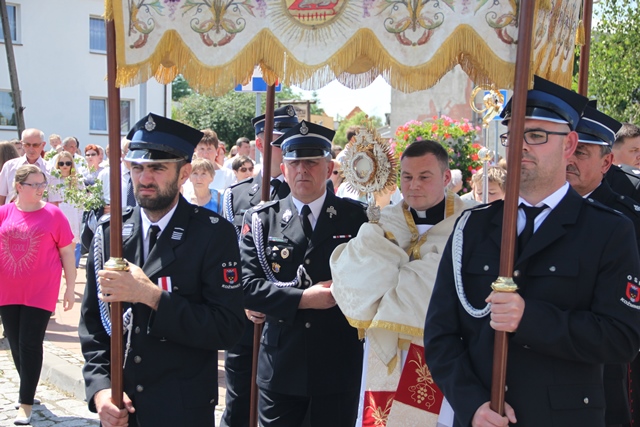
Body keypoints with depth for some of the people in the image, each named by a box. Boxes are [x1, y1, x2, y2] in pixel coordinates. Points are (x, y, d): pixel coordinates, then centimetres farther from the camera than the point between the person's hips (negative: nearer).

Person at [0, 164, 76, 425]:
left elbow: (67, 252, -2)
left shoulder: (53, 214, -6)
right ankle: (28, 389, 34)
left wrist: (70, 288, -2)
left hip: (40, 292, -3)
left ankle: (26, 403, 8)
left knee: (30, 344, -3)